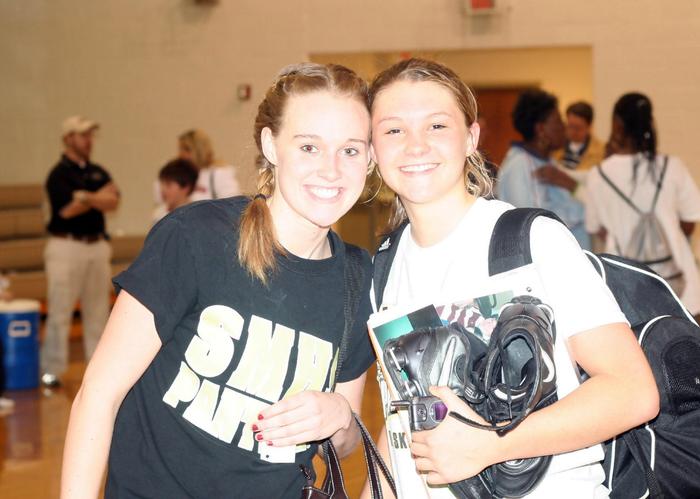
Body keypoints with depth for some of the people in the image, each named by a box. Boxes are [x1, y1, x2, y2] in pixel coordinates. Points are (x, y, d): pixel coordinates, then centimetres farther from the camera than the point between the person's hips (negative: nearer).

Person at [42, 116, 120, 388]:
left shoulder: (98, 172, 13)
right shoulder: (59, 174, -6)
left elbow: (113, 202, -1)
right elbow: (67, 209, -17)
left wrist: (85, 197, -17)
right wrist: (98, 198, -9)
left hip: (98, 245, 6)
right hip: (67, 246, -6)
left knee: (97, 309, 10)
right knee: (60, 310, -5)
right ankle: (51, 369, 0)